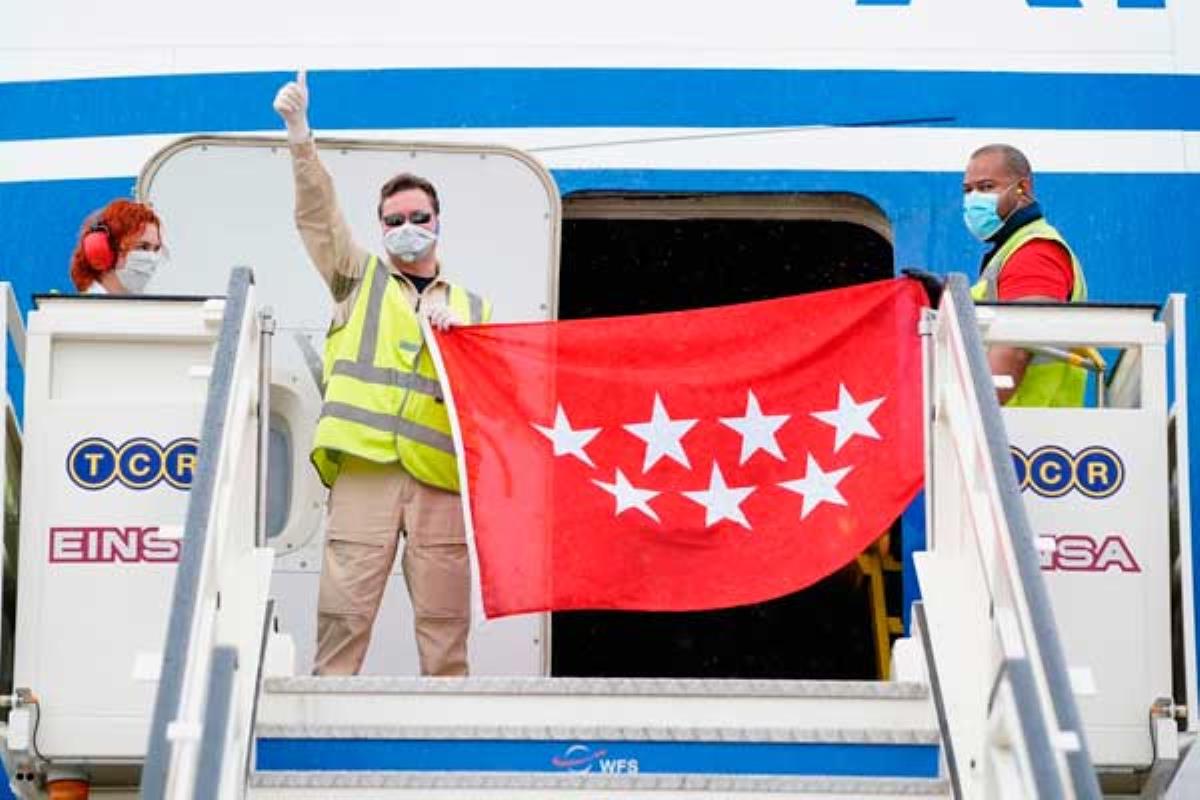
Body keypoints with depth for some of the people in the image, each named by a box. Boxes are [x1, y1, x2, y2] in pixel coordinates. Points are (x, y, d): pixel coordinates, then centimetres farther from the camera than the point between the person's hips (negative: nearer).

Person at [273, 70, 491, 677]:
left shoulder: (470, 306, 23)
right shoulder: (360, 278, 19)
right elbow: (317, 216, 6)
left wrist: (460, 338, -4)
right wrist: (301, 138, -7)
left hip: (439, 472, 2)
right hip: (365, 464, -2)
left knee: (445, 616, -1)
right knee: (344, 608, -8)